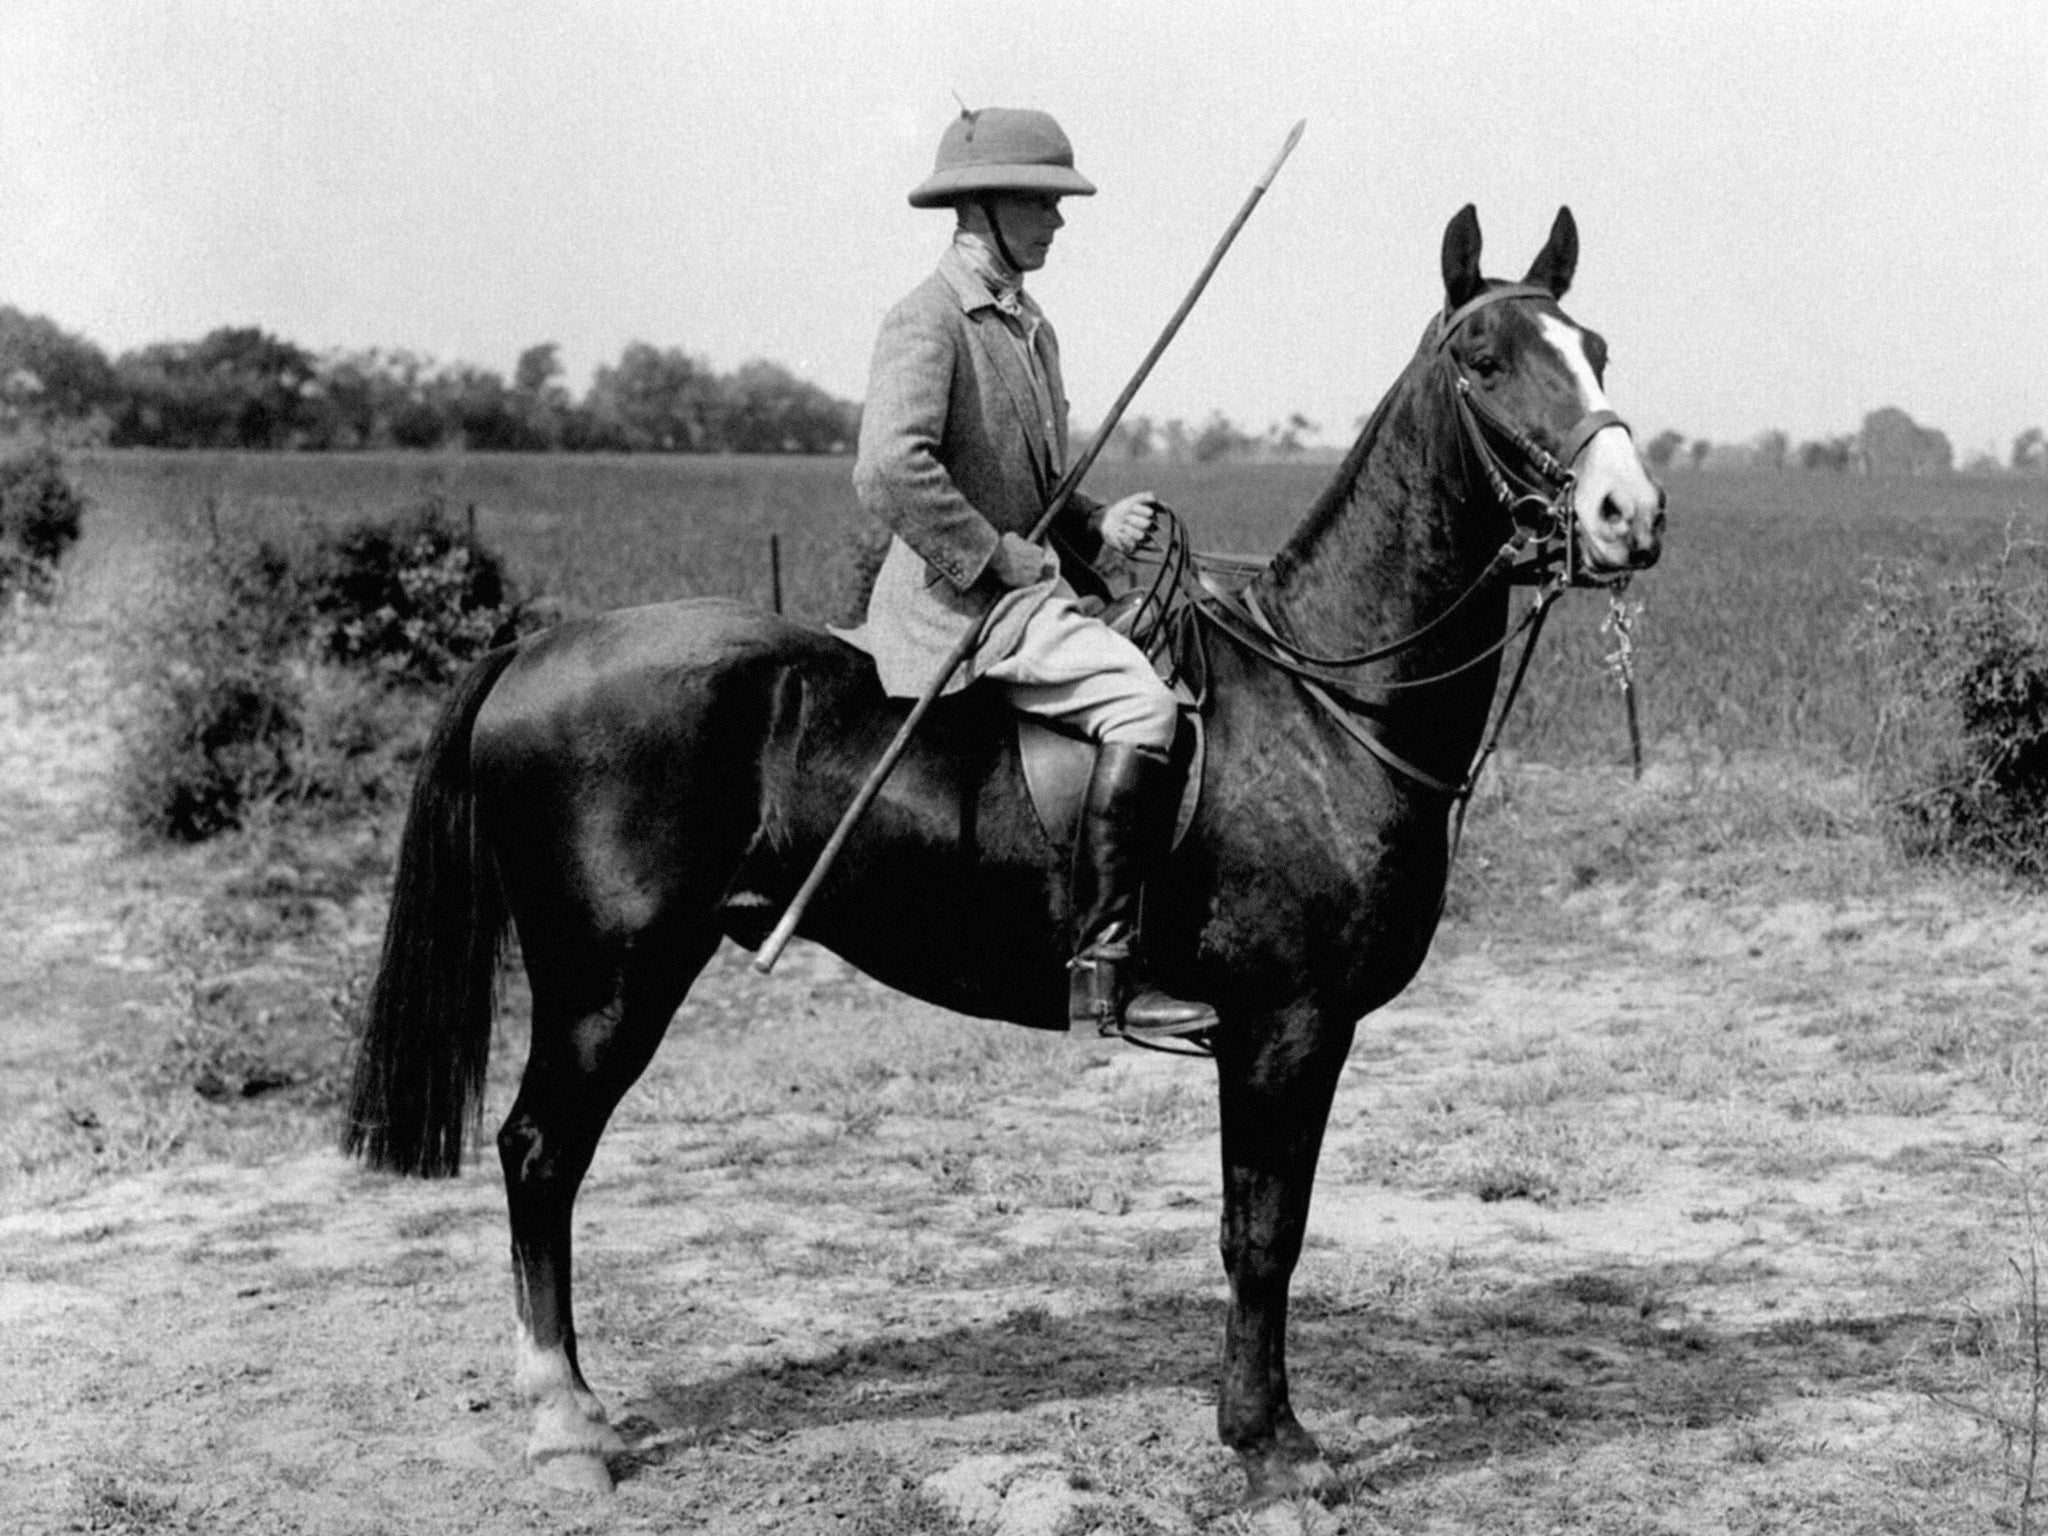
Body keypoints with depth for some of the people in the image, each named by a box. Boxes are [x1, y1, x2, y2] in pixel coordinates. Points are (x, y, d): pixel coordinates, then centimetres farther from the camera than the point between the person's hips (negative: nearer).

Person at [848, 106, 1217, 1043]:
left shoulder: (1029, 326, 19)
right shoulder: (929, 320, -10)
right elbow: (888, 472, -24)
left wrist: (1098, 526, 8)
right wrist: (1005, 562, -19)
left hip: (1033, 587, 10)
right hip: (961, 599, -10)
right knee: (1141, 704, -27)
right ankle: (1106, 970, -27)